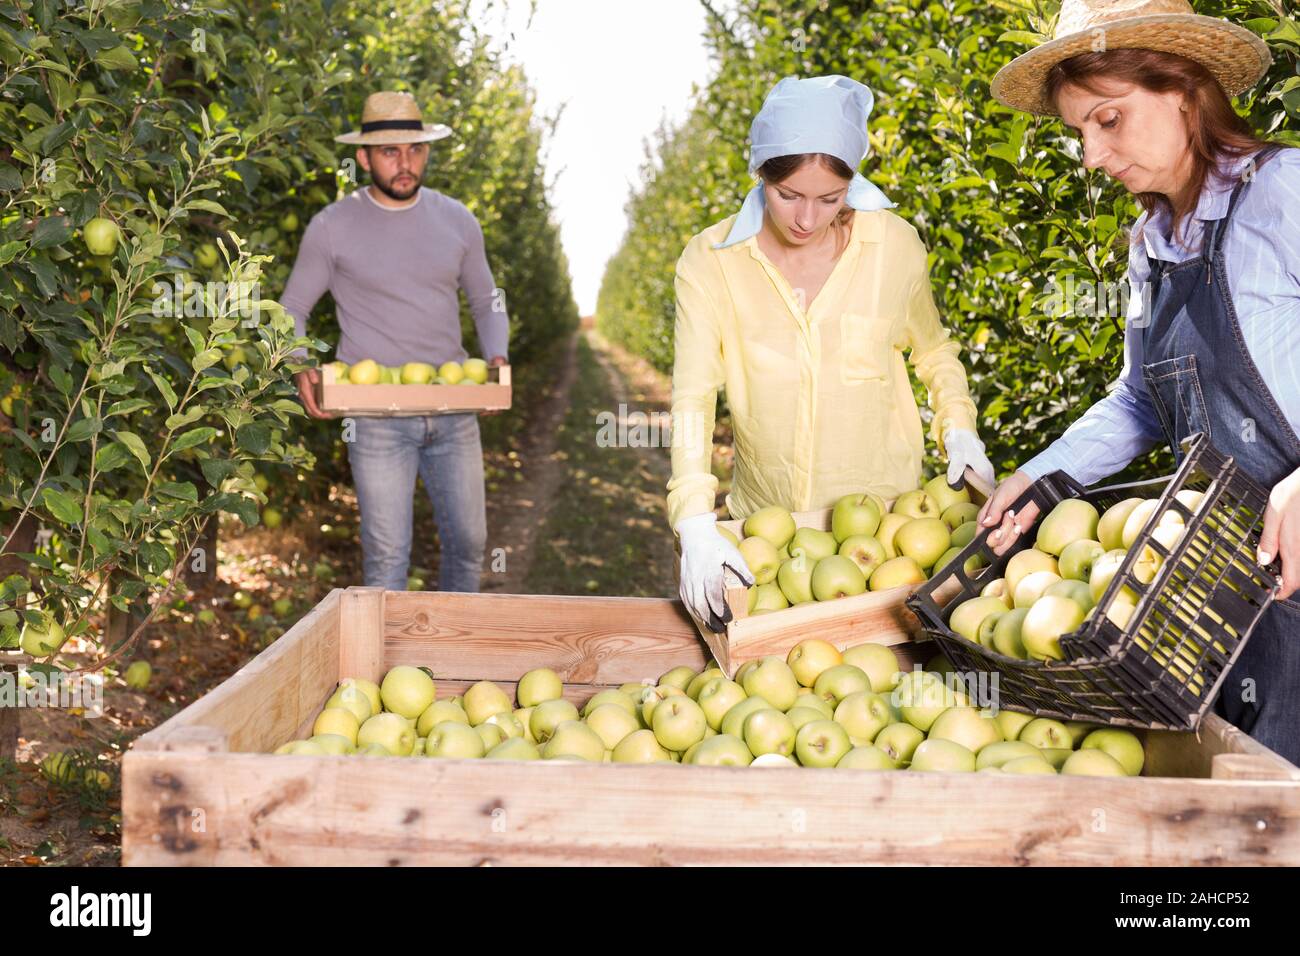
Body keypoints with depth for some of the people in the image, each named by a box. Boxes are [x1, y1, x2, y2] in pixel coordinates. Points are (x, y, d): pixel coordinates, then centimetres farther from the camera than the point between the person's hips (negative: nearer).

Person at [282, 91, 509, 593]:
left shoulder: (456, 220, 7)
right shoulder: (332, 226, -2)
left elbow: (486, 300, 19)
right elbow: (292, 309, 5)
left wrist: (497, 356, 0)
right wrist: (301, 368, -14)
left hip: (453, 408, 4)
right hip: (377, 415, -3)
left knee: (468, 541, 10)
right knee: (386, 555, -2)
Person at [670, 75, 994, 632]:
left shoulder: (893, 245, -4)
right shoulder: (710, 262, -9)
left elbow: (932, 350, 15)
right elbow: (693, 397, -16)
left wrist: (958, 427, -3)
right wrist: (696, 524, -29)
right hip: (763, 522, 0)